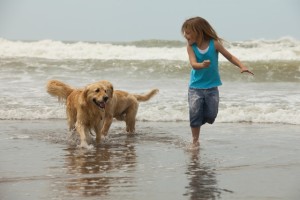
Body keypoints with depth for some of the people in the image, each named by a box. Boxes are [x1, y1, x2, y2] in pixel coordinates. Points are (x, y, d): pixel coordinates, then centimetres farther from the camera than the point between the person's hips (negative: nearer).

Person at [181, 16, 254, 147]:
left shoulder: (214, 43, -7)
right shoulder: (191, 47, -6)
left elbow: (229, 56, 1)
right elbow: (193, 64, -19)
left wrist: (242, 66, -14)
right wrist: (202, 65, -42)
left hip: (212, 86, 0)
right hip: (195, 86, 0)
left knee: (211, 115, -4)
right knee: (194, 113, -6)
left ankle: (199, 122, 29)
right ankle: (195, 140, 10)